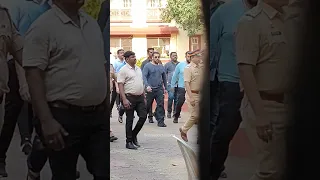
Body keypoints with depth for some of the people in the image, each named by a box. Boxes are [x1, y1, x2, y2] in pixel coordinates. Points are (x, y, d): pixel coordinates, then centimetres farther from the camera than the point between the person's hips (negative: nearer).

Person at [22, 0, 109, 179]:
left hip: (99, 116, 6)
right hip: (64, 118, -6)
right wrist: (46, 120, -20)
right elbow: (34, 75, -14)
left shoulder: (92, 23, 13)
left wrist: (108, 106, 15)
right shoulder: (43, 27, -9)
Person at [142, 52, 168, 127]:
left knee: (161, 105, -6)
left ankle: (161, 121, -4)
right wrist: (147, 86, -26)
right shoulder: (147, 66, -2)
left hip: (159, 89, 3)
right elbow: (144, 77, -12)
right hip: (150, 89, -3)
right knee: (148, 105, 8)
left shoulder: (161, 67, 13)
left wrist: (165, 88, 21)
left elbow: (164, 78, 22)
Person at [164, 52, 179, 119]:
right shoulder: (167, 64, 6)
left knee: (177, 99, 5)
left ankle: (175, 112, 13)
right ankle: (169, 112, -1)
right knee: (171, 97, -13)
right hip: (171, 84, -3)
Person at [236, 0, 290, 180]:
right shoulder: (251, 22, -13)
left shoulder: (285, 19, 9)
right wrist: (260, 115, -24)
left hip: (284, 104, 7)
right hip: (264, 105, -7)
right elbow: (246, 71, -19)